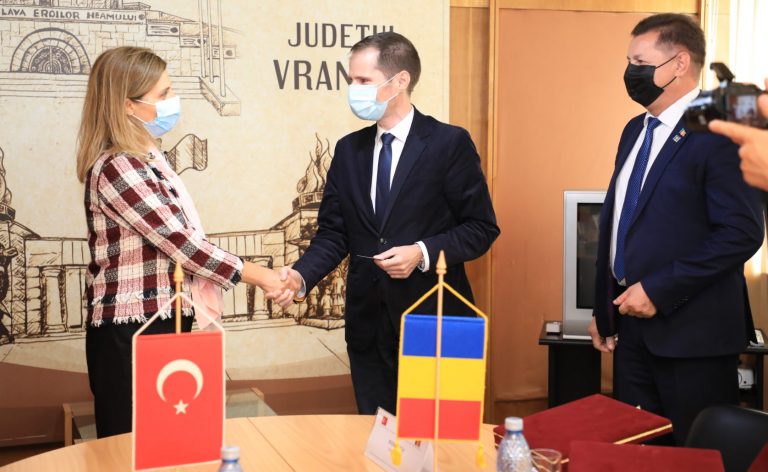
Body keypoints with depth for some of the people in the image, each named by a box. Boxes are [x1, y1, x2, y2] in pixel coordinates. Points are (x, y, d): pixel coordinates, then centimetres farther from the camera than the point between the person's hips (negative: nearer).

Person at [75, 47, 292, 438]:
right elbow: (182, 243, -20)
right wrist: (261, 277, -12)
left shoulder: (145, 159, 11)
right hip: (132, 334, -9)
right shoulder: (117, 168, -18)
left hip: (160, 323, 9)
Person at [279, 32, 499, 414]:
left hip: (432, 316, -4)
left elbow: (481, 228, -5)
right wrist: (302, 275, -11)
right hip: (367, 322, 5)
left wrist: (423, 253, -19)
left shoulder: (449, 144, -6)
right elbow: (333, 233, 7)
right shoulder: (348, 150, 9)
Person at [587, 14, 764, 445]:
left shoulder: (718, 132, -13)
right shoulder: (636, 130, 14)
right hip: (632, 324, 8)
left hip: (690, 332, -8)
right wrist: (604, 309, 15)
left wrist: (658, 291, -18)